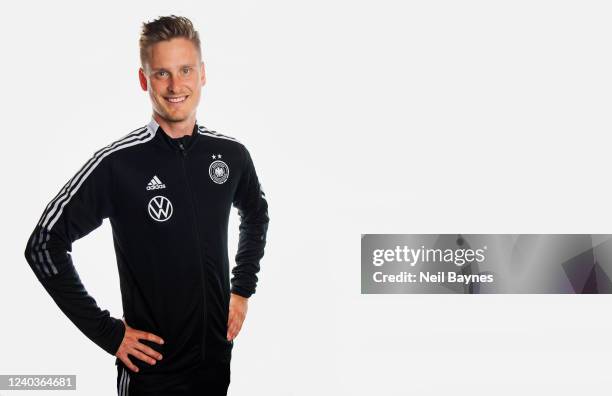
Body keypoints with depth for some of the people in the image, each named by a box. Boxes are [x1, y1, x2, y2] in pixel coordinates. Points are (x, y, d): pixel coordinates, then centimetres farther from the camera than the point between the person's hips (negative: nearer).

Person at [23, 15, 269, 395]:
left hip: (218, 355, 4)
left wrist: (243, 290, 10)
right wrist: (107, 332, -12)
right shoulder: (116, 164, -16)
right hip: (151, 364, -4)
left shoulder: (231, 154, -2)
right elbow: (44, 245, -13)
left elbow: (256, 215, 19)